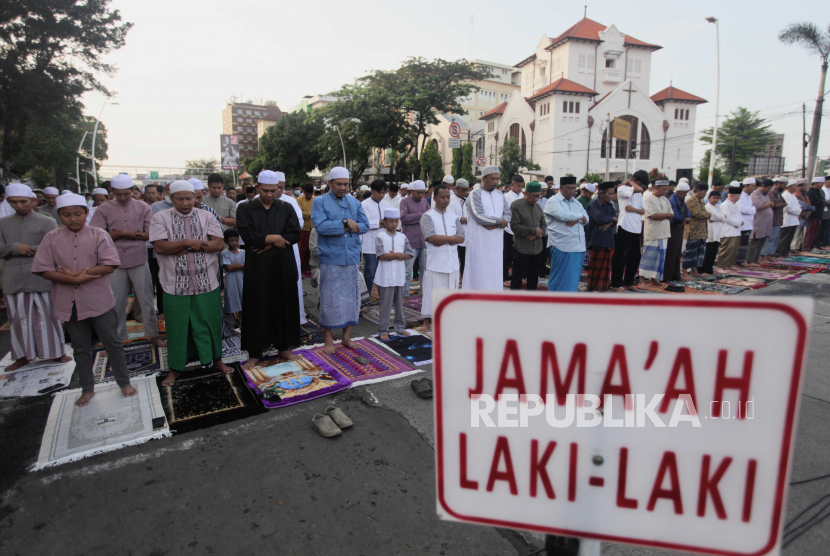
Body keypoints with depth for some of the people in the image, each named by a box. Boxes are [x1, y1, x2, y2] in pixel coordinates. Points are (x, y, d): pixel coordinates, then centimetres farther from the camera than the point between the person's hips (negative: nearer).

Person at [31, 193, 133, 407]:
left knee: (112, 343, 6)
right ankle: (87, 389, 28)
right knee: (80, 348, 15)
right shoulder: (51, 239, 1)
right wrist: (76, 280, -17)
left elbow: (109, 265, -13)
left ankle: (124, 382, 21)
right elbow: (44, 270, -4)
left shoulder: (99, 235, -4)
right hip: (70, 304, 3)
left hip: (99, 301, -2)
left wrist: (77, 273, -17)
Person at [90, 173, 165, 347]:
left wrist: (123, 232, -11)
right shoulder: (104, 209, 3)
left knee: (146, 300, 7)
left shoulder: (143, 208, 3)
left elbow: (151, 234, -3)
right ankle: (117, 338, 22)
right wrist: (121, 233, -13)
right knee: (116, 303, 9)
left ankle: (154, 335, 17)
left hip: (139, 261, 0)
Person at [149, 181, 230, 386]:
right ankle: (175, 368, 27)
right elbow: (160, 247, -10)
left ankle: (216, 359, 30)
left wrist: (188, 248, -13)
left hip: (206, 283, 1)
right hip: (175, 284, -1)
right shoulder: (160, 218, 1)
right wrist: (189, 242, -15)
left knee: (210, 323, 11)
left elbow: (218, 244, -6)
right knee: (177, 327, 9)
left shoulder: (206, 217, 4)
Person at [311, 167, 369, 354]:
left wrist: (337, 226, -9)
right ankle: (329, 339, 13)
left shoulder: (354, 202, 12)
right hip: (330, 259, -4)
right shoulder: (320, 202, 0)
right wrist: (346, 223, -13)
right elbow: (320, 225, -15)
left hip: (352, 258, 4)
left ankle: (347, 336, 22)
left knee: (351, 296, 8)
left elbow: (365, 225, 2)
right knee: (330, 299, 1)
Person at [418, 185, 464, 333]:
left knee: (451, 290, 8)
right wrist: (450, 238, -9)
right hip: (435, 261, -4)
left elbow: (461, 237, 3)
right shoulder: (428, 216, -3)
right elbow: (430, 237, -16)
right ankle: (426, 321, 10)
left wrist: (442, 241, -12)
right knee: (431, 290, -1)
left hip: (452, 260, 5)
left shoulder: (454, 216, 12)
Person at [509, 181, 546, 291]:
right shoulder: (516, 205, -8)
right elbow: (515, 226, -15)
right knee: (517, 277, 1)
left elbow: (543, 223, 14)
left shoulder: (537, 206, 11)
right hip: (521, 249, -6)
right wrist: (534, 231, -15)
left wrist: (539, 233, -9)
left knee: (533, 277, 15)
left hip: (537, 248, 6)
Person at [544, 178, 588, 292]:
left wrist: (577, 219, -14)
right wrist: (580, 216, -5)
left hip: (578, 246, 7)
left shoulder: (576, 202, 18)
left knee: (573, 277, 12)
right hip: (562, 247, -7)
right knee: (560, 278, -2)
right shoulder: (553, 201, -4)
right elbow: (562, 215, -21)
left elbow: (586, 218, 9)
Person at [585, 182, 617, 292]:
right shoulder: (594, 204, -8)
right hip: (597, 240, -7)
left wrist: (609, 223, -12)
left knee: (606, 266, 9)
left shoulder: (609, 205, 15)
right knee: (596, 266, -1)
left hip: (609, 240, 7)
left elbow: (615, 220, 10)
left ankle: (603, 286, 17)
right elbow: (600, 218, -22)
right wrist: (612, 219, -4)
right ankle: (592, 287, 10)